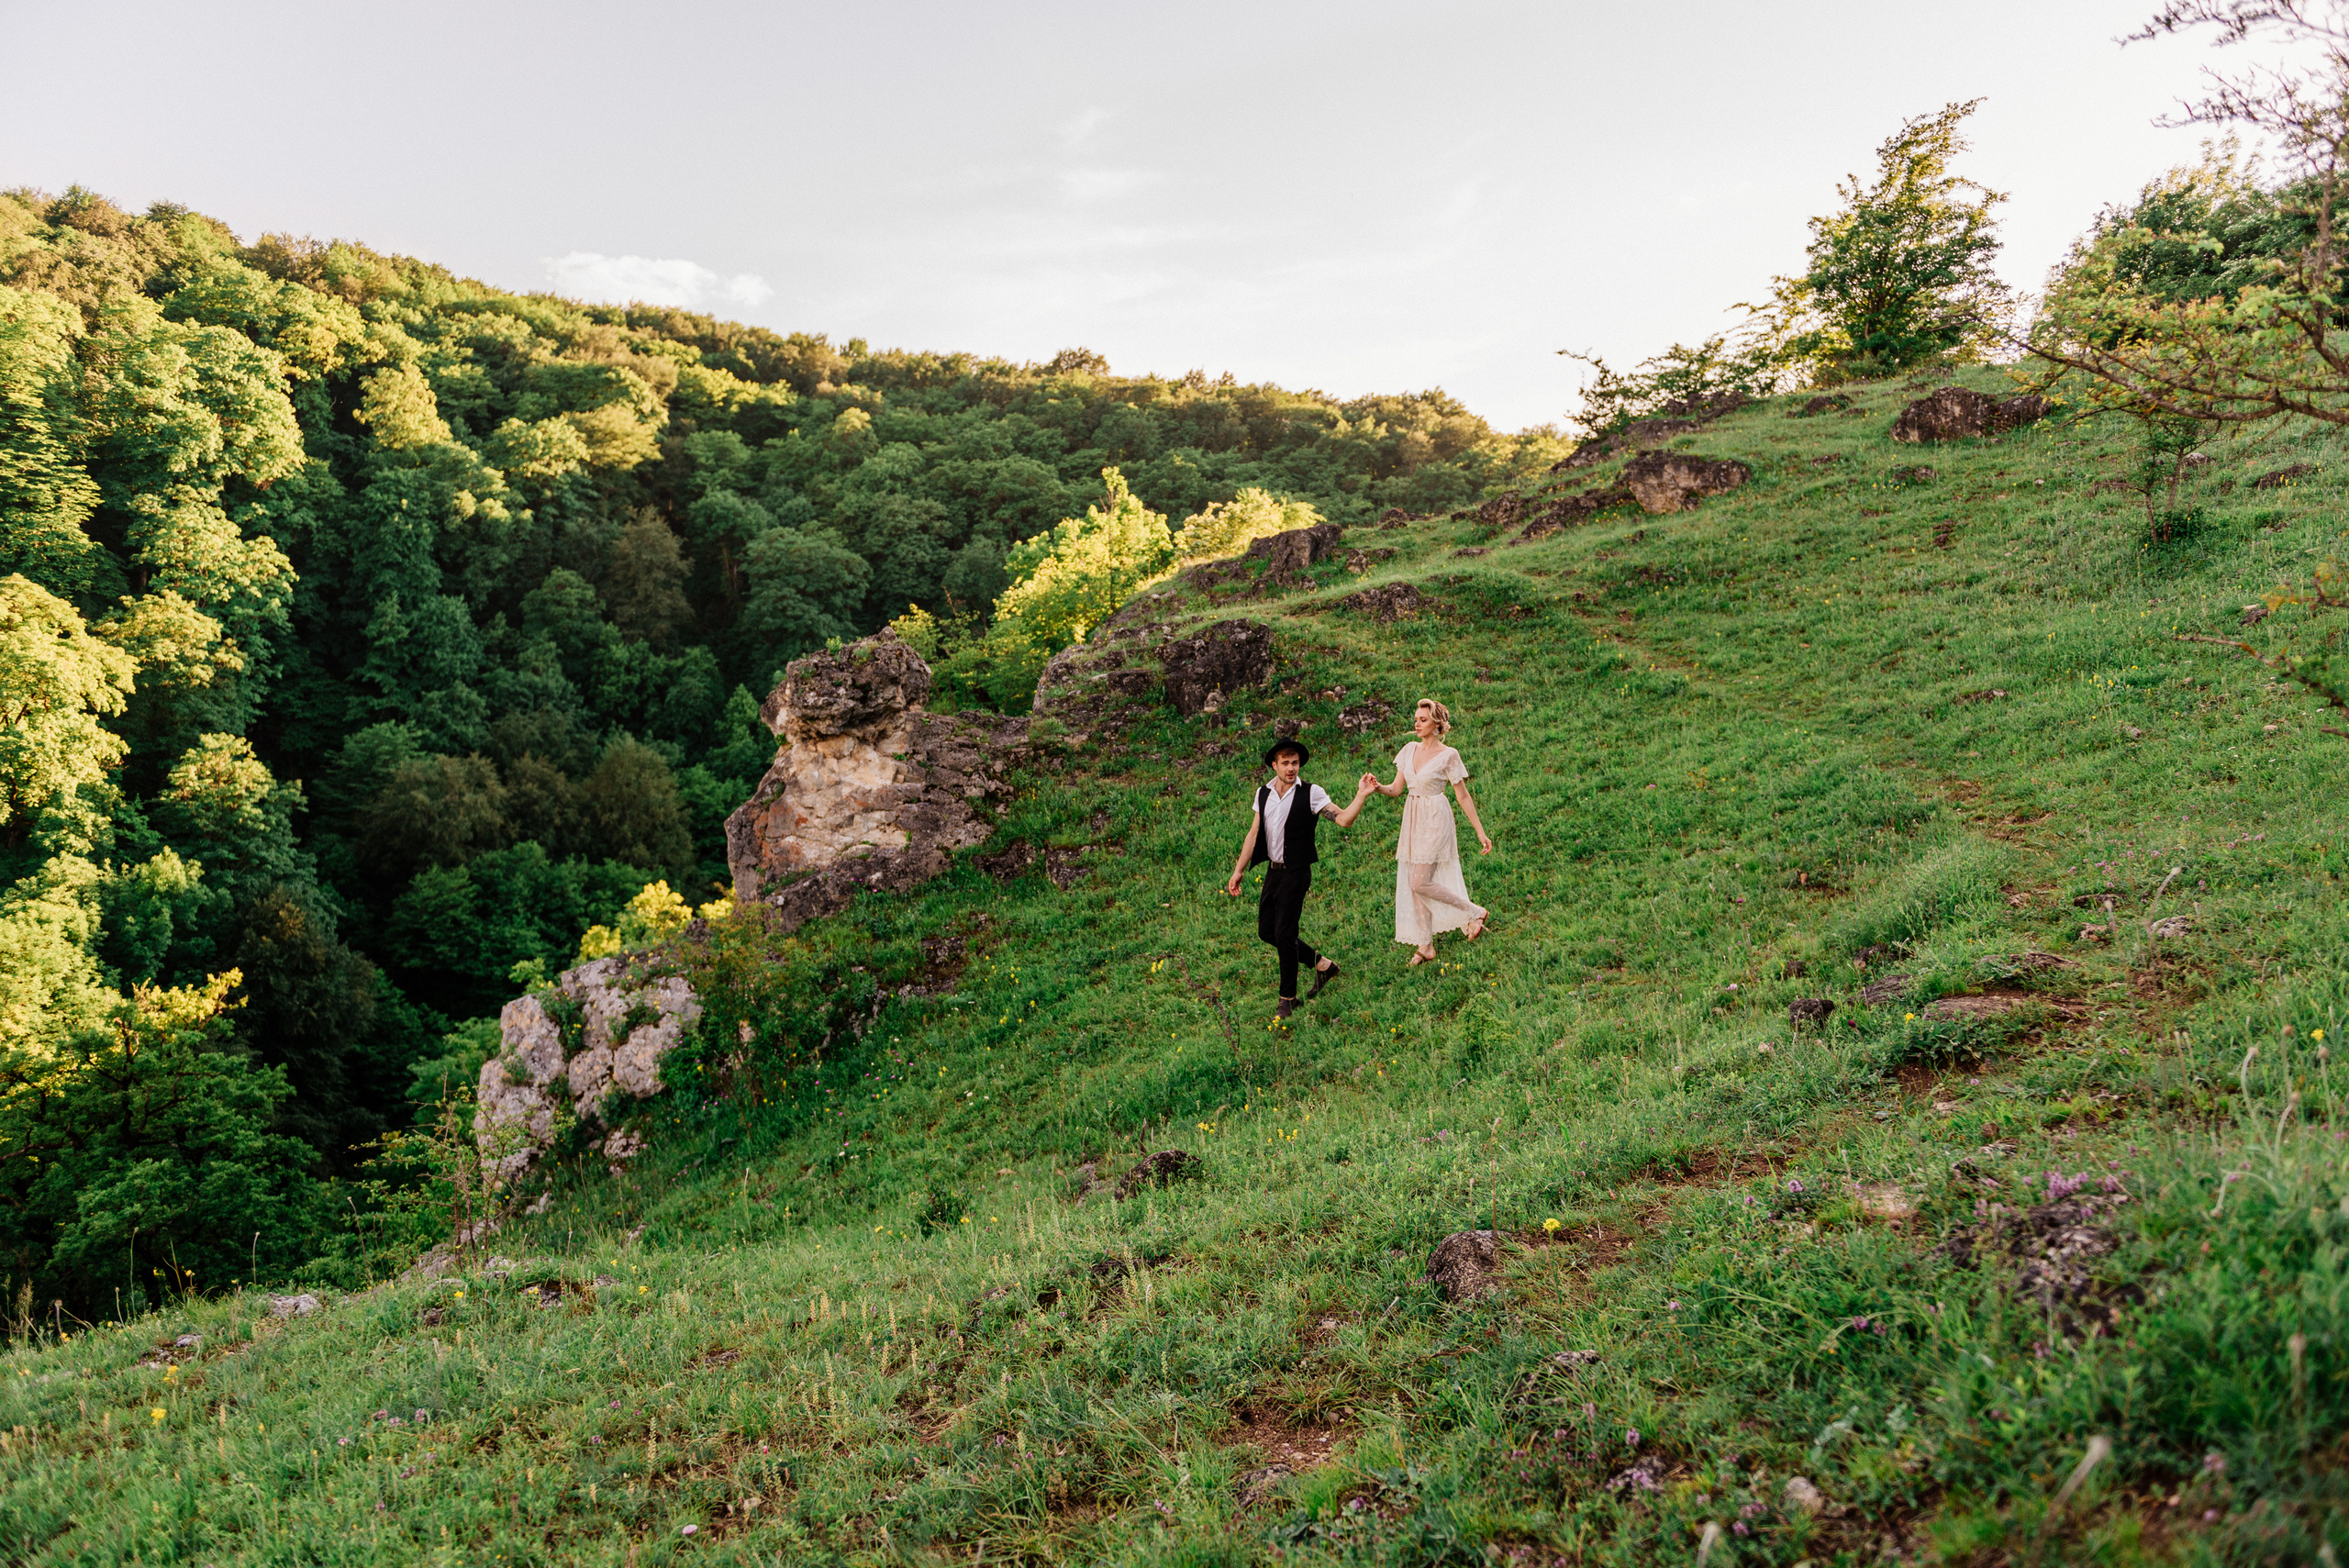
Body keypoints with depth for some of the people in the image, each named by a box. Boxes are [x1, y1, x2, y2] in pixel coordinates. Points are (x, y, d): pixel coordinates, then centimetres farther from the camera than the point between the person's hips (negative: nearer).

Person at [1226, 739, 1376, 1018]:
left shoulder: (1310, 794, -10)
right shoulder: (1263, 793, 5)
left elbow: (1344, 820, -18)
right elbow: (1253, 834, 10)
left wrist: (1362, 795, -32)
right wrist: (1238, 871, 10)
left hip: (1296, 874, -6)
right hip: (1273, 871, 6)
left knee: (1284, 934, -5)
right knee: (1266, 930, 10)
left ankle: (1288, 998, 12)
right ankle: (1321, 964, 28)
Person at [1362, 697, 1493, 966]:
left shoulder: (1448, 756, -10)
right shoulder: (1409, 750, 7)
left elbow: (1463, 796, -5)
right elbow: (1396, 788, 7)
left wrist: (1480, 831, -4)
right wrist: (1377, 787, -15)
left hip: (1435, 821, -6)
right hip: (1412, 821, 6)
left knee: (1421, 883, -12)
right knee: (1413, 885, 6)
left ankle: (1474, 913, 7)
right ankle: (1425, 946, 16)